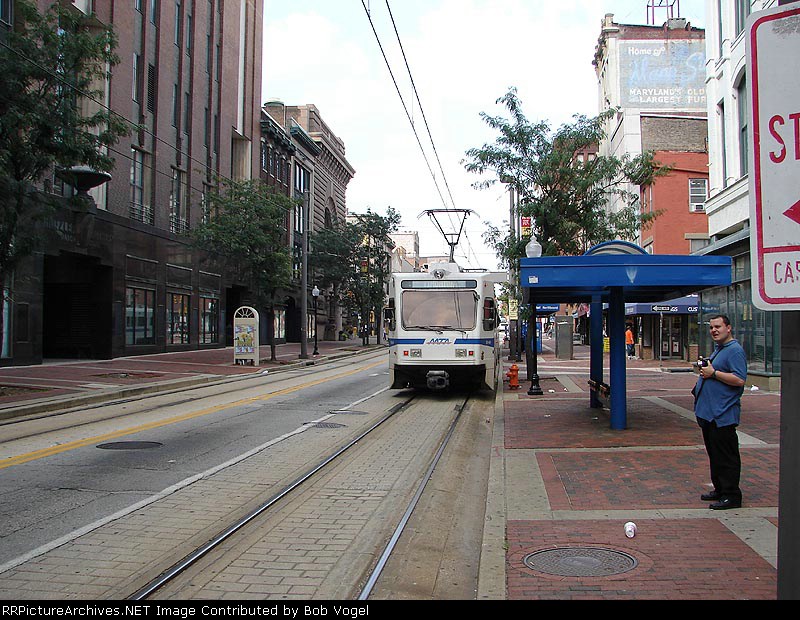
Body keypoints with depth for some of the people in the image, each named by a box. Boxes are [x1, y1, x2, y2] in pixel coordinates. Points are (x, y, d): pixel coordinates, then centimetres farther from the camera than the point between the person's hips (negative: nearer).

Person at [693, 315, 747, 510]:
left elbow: (739, 379, -23)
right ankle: (720, 489, 27)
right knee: (714, 454, 17)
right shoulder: (718, 349, 19)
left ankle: (731, 496, 2)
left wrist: (713, 373, -20)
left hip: (723, 415, -10)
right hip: (709, 413, 10)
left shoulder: (735, 350, -13)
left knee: (726, 456, -4)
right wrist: (704, 368, 14)